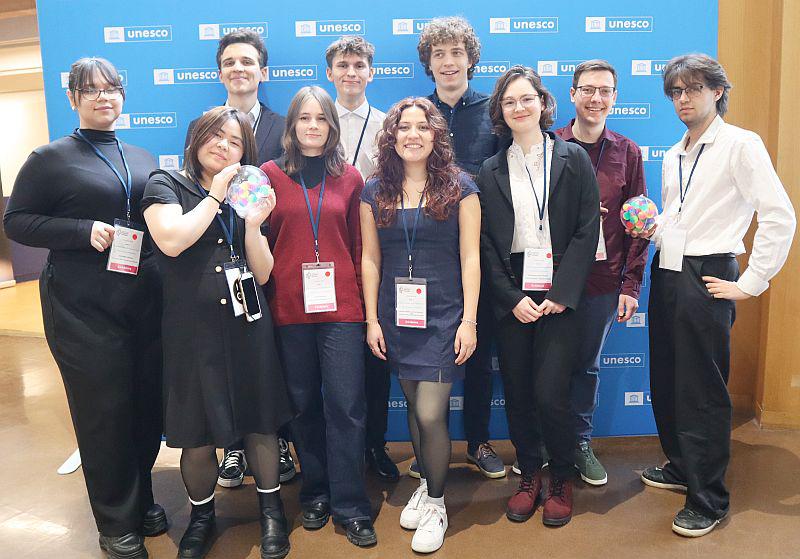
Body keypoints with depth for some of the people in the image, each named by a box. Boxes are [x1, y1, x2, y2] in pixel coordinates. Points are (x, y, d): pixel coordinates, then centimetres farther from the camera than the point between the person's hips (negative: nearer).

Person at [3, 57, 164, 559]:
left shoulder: (143, 159, 14)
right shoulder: (51, 158, 0)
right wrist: (84, 231, -16)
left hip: (144, 302, 5)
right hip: (84, 309, -4)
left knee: (148, 403, 11)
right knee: (103, 410, 2)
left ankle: (141, 498, 32)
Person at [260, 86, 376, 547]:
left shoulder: (350, 177, 6)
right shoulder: (271, 174, 4)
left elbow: (358, 245, 8)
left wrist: (363, 301, 5)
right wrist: (263, 300, 1)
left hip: (341, 306, 0)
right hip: (289, 306, 0)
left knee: (346, 406, -1)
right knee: (304, 405, 12)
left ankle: (351, 508, 13)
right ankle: (315, 495, 29)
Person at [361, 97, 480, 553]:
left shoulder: (459, 187, -2)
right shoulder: (376, 191, 6)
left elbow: (470, 258, -4)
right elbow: (371, 258, 7)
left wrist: (469, 320, -8)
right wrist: (372, 319, 3)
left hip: (444, 315, -3)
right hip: (396, 317, 3)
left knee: (431, 413, -6)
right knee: (415, 407, 12)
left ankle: (436, 503, 16)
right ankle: (426, 484, 34)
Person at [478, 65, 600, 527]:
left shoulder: (573, 159, 3)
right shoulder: (492, 171, 9)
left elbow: (587, 230, -3)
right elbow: (487, 243, 5)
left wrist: (561, 293, -11)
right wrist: (511, 297, -6)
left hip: (559, 295, -2)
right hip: (512, 296, 3)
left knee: (550, 394, -7)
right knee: (517, 393, 6)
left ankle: (562, 480, 18)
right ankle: (529, 476, 27)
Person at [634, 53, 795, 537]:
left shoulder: (741, 144, -7)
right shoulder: (674, 155, 16)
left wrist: (749, 284, -15)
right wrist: (650, 229, 3)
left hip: (707, 279, -7)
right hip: (667, 275, 8)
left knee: (703, 392, -1)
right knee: (665, 382, 15)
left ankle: (709, 501, 14)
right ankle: (680, 467, 35)